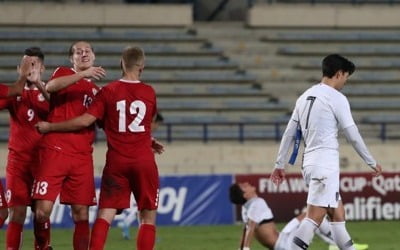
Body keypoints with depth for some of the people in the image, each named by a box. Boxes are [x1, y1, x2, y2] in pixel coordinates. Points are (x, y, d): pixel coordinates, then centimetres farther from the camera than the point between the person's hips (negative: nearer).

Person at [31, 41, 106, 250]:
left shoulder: (95, 89, 20)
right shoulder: (63, 73, 7)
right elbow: (50, 87, -17)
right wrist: (83, 74, -26)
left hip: (82, 156, 4)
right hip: (54, 152, -4)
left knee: (81, 213, 1)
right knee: (43, 209, -10)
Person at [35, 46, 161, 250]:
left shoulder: (108, 91, -3)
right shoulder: (149, 93, 2)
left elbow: (85, 121, -8)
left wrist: (50, 127, 1)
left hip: (116, 162, 0)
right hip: (144, 161, 0)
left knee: (105, 215, 0)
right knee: (148, 217, 6)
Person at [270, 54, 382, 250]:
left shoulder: (305, 96, 15)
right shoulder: (337, 98, -7)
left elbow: (289, 133, 16)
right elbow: (353, 136, -6)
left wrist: (280, 164, 19)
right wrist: (371, 162, 4)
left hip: (309, 161, 9)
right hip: (325, 163, -9)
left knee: (338, 214, 14)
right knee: (314, 217, -13)